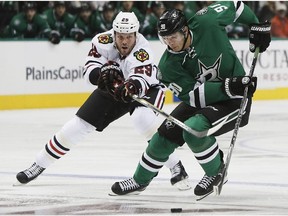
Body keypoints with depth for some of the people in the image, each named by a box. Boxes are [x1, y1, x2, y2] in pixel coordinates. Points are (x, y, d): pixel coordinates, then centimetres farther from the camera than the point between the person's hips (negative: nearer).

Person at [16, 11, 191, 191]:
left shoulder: (142, 51, -37)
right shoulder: (103, 41, -25)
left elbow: (141, 80, -52)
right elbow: (89, 71, -26)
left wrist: (131, 87, -74)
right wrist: (103, 73, -48)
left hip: (147, 88, -4)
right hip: (112, 89, 4)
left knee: (143, 119, -35)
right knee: (79, 124, -1)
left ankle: (176, 168, -23)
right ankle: (40, 164, 14)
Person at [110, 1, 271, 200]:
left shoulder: (206, 22, -23)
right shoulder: (168, 64, -16)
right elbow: (192, 95, -23)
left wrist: (258, 26, -3)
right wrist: (226, 87, -35)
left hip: (234, 99, -5)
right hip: (200, 100, 5)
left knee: (194, 129, -27)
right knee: (166, 133, 2)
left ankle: (216, 173, -2)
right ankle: (140, 181, 25)